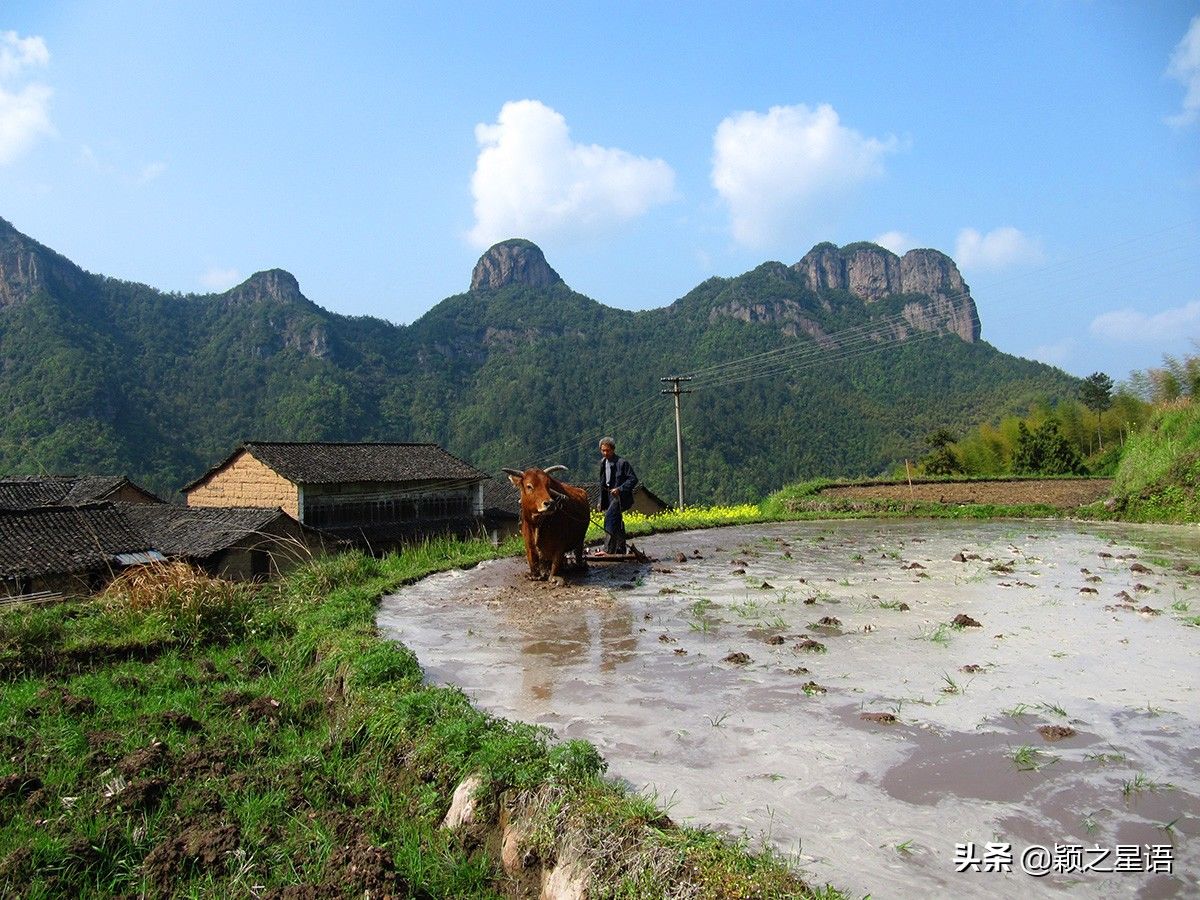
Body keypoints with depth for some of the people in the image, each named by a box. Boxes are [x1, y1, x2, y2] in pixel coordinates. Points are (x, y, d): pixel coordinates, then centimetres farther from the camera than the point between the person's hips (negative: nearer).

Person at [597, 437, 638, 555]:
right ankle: (620, 550, 21)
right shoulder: (603, 463, 13)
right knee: (617, 524, 12)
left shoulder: (622, 463, -10)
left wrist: (620, 489, -23)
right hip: (609, 497, 8)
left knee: (610, 517, -25)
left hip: (620, 497, -8)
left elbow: (633, 479, -13)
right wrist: (600, 501, 17)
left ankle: (608, 549, -28)